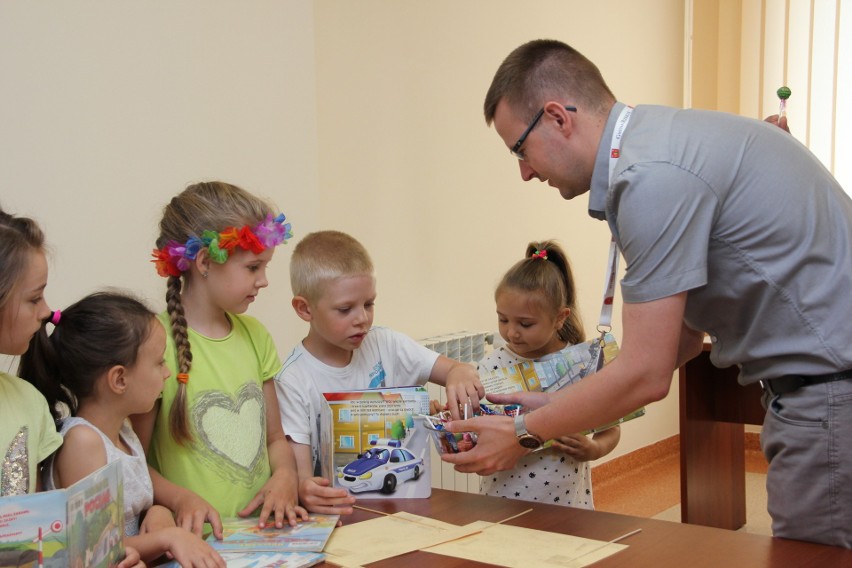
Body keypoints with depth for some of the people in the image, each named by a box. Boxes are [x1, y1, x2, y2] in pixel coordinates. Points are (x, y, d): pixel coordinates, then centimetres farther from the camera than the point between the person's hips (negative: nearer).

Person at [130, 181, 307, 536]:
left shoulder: (254, 335, 12)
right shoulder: (156, 342, -9)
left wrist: (284, 476, 0)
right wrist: (180, 498, -22)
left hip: (263, 531, 5)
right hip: (200, 538, -5)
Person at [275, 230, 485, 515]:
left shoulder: (387, 346, 4)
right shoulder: (293, 382, -10)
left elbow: (458, 369, 5)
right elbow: (299, 472, -12)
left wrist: (460, 374, -19)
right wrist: (305, 489, -36)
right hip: (337, 512, -5)